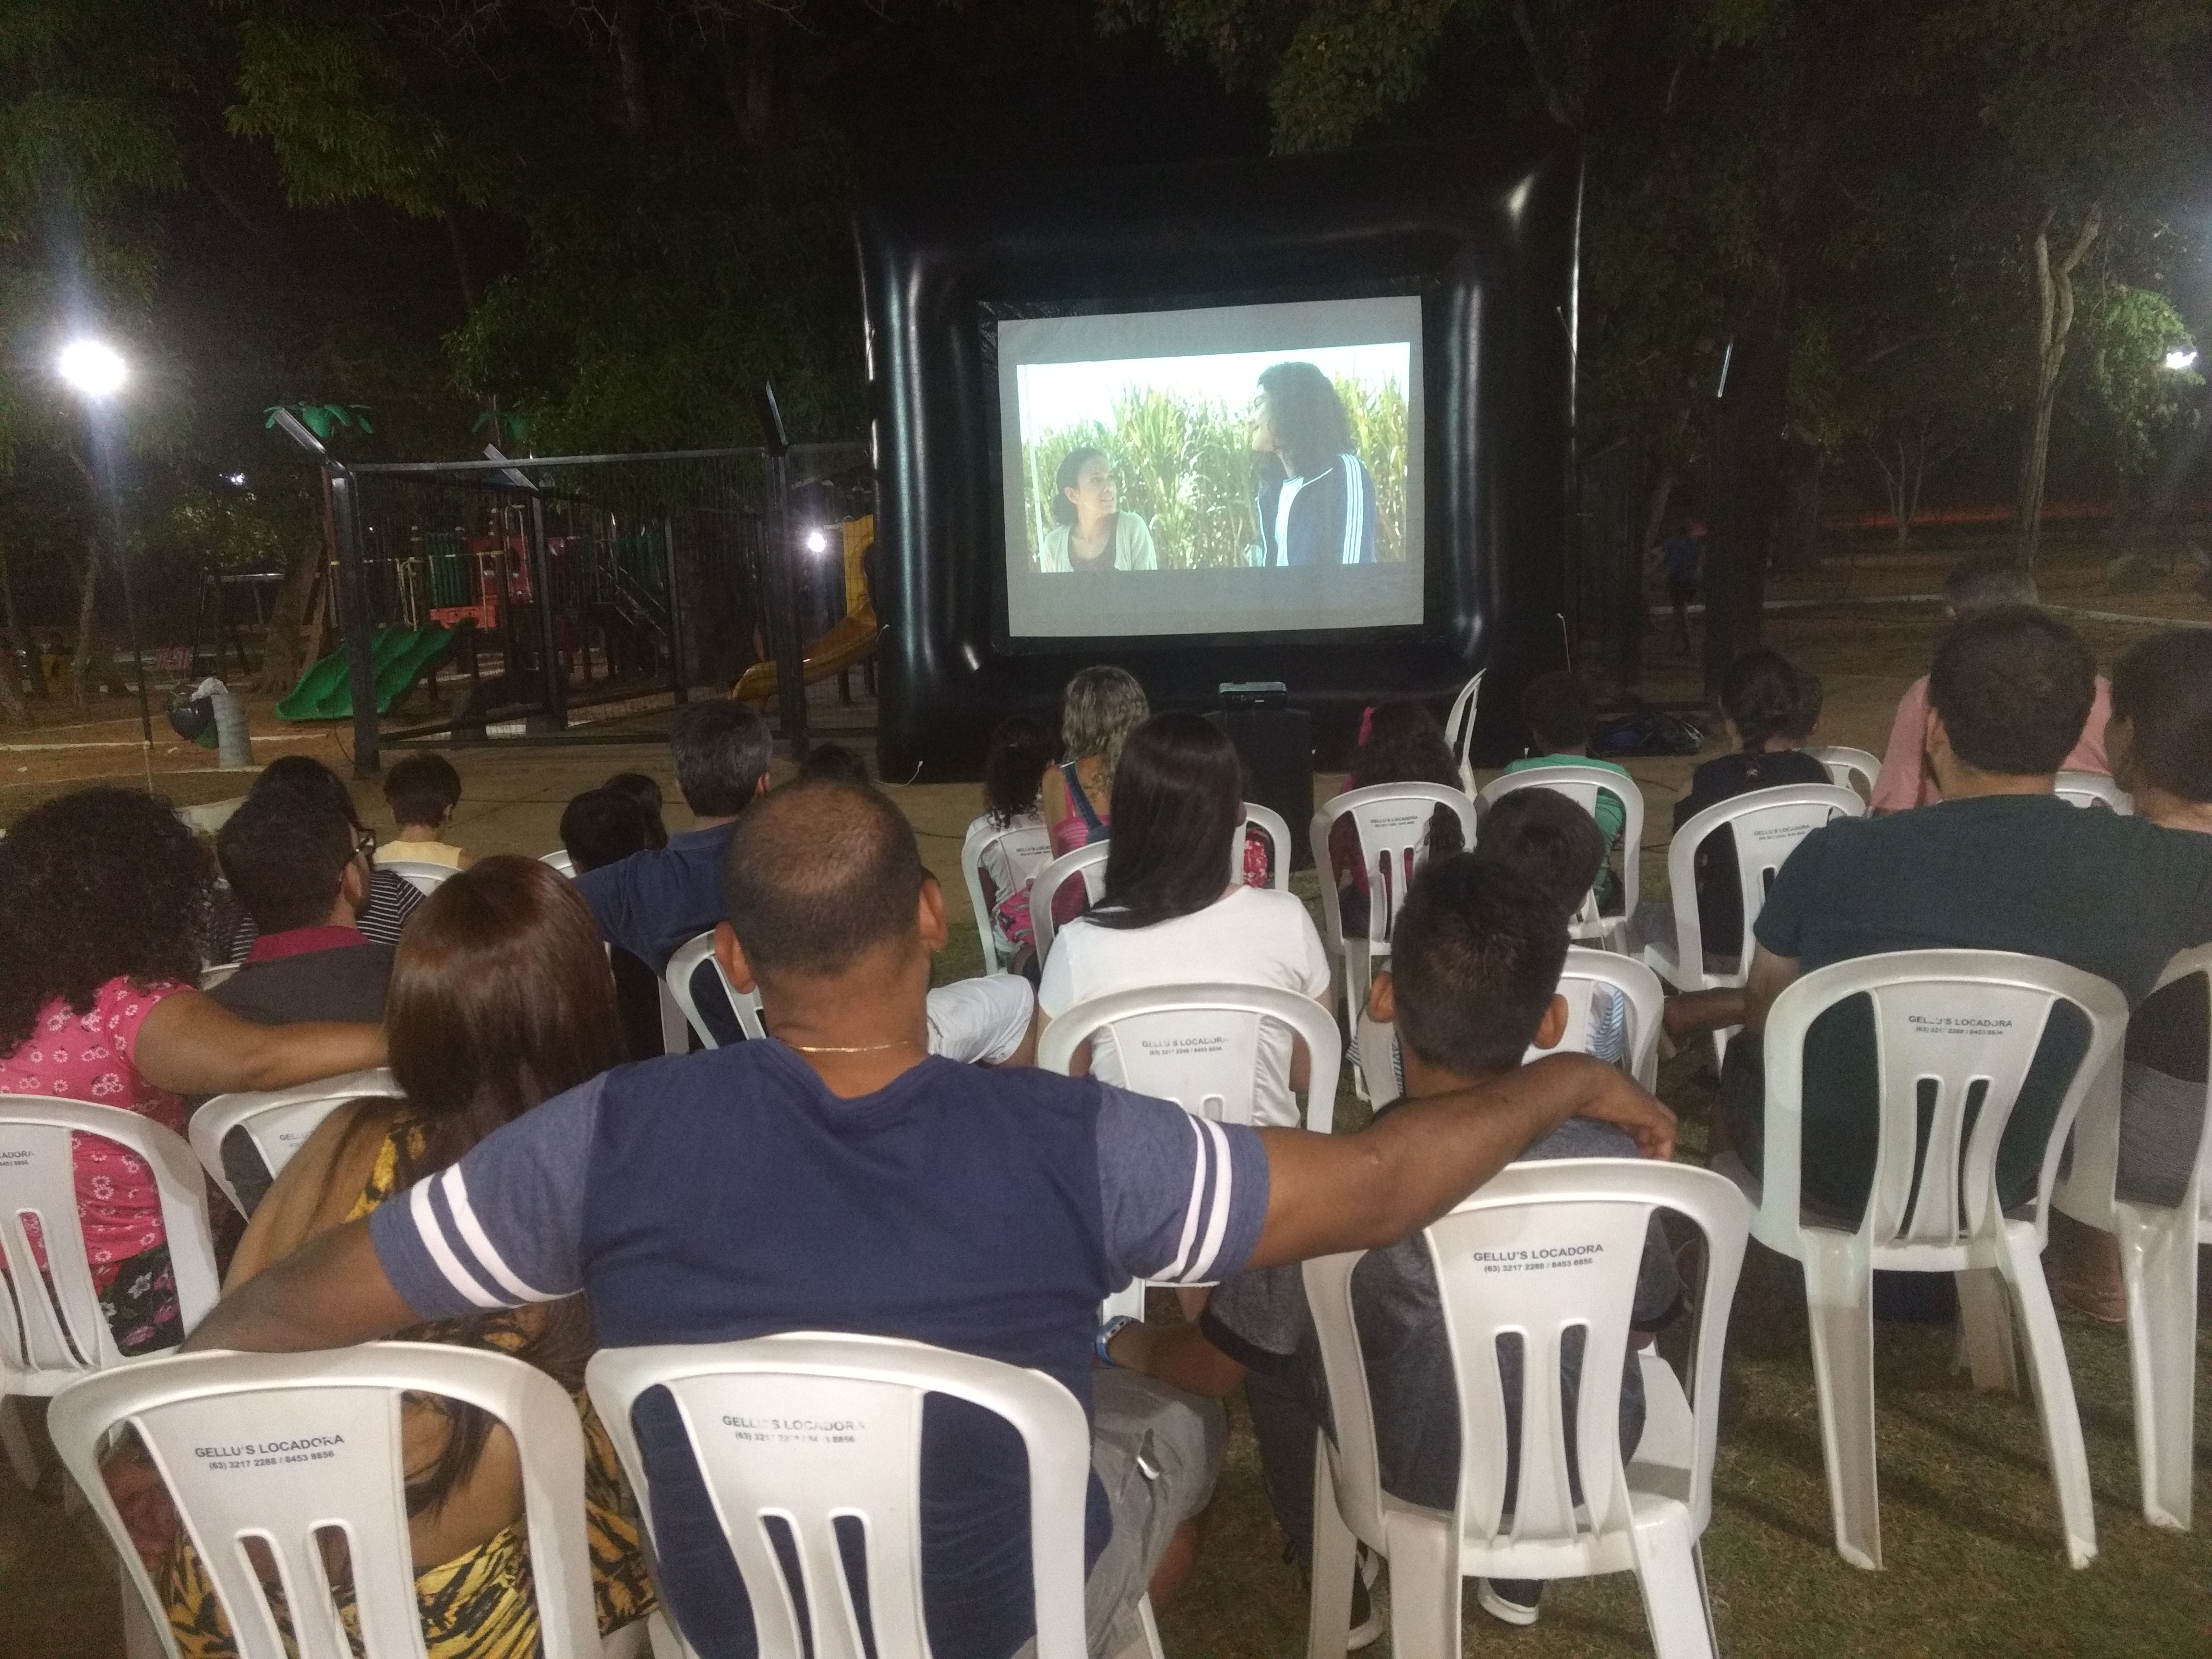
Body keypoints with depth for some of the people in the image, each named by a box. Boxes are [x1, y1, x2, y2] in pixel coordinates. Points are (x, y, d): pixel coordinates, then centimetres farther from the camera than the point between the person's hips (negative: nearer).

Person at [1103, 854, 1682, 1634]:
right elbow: (1647, 1326, -1)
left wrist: (1123, 1342, 9)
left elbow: (1215, 1367, -13)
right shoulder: (1614, 1161, -21)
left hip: (1417, 1477, -2)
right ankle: (1518, 1575, 41)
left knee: (1274, 1341, 21)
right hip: (1590, 1463, 3)